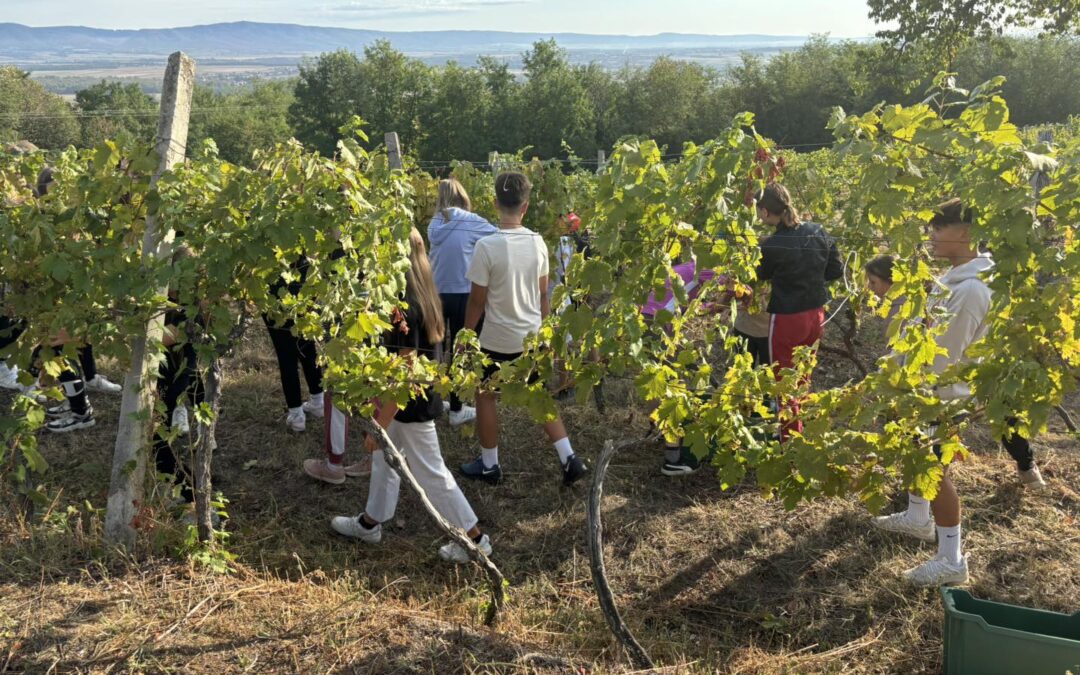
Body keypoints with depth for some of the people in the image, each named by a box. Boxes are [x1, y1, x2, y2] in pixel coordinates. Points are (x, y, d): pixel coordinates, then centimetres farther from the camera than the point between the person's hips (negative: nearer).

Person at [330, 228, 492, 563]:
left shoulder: (404, 309, -28)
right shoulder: (420, 298, 1)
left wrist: (380, 424, -21)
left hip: (411, 407, -9)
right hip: (407, 401, 9)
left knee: (431, 474, 5)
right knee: (383, 459, 23)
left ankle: (475, 539, 17)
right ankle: (370, 523, 42)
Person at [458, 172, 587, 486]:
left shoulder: (487, 245, -19)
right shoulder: (537, 242, -4)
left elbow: (477, 300, -13)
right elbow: (542, 293, 5)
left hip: (497, 339, -5)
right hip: (532, 335, 5)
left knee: (485, 397, 14)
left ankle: (489, 465, 25)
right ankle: (569, 458, 15)